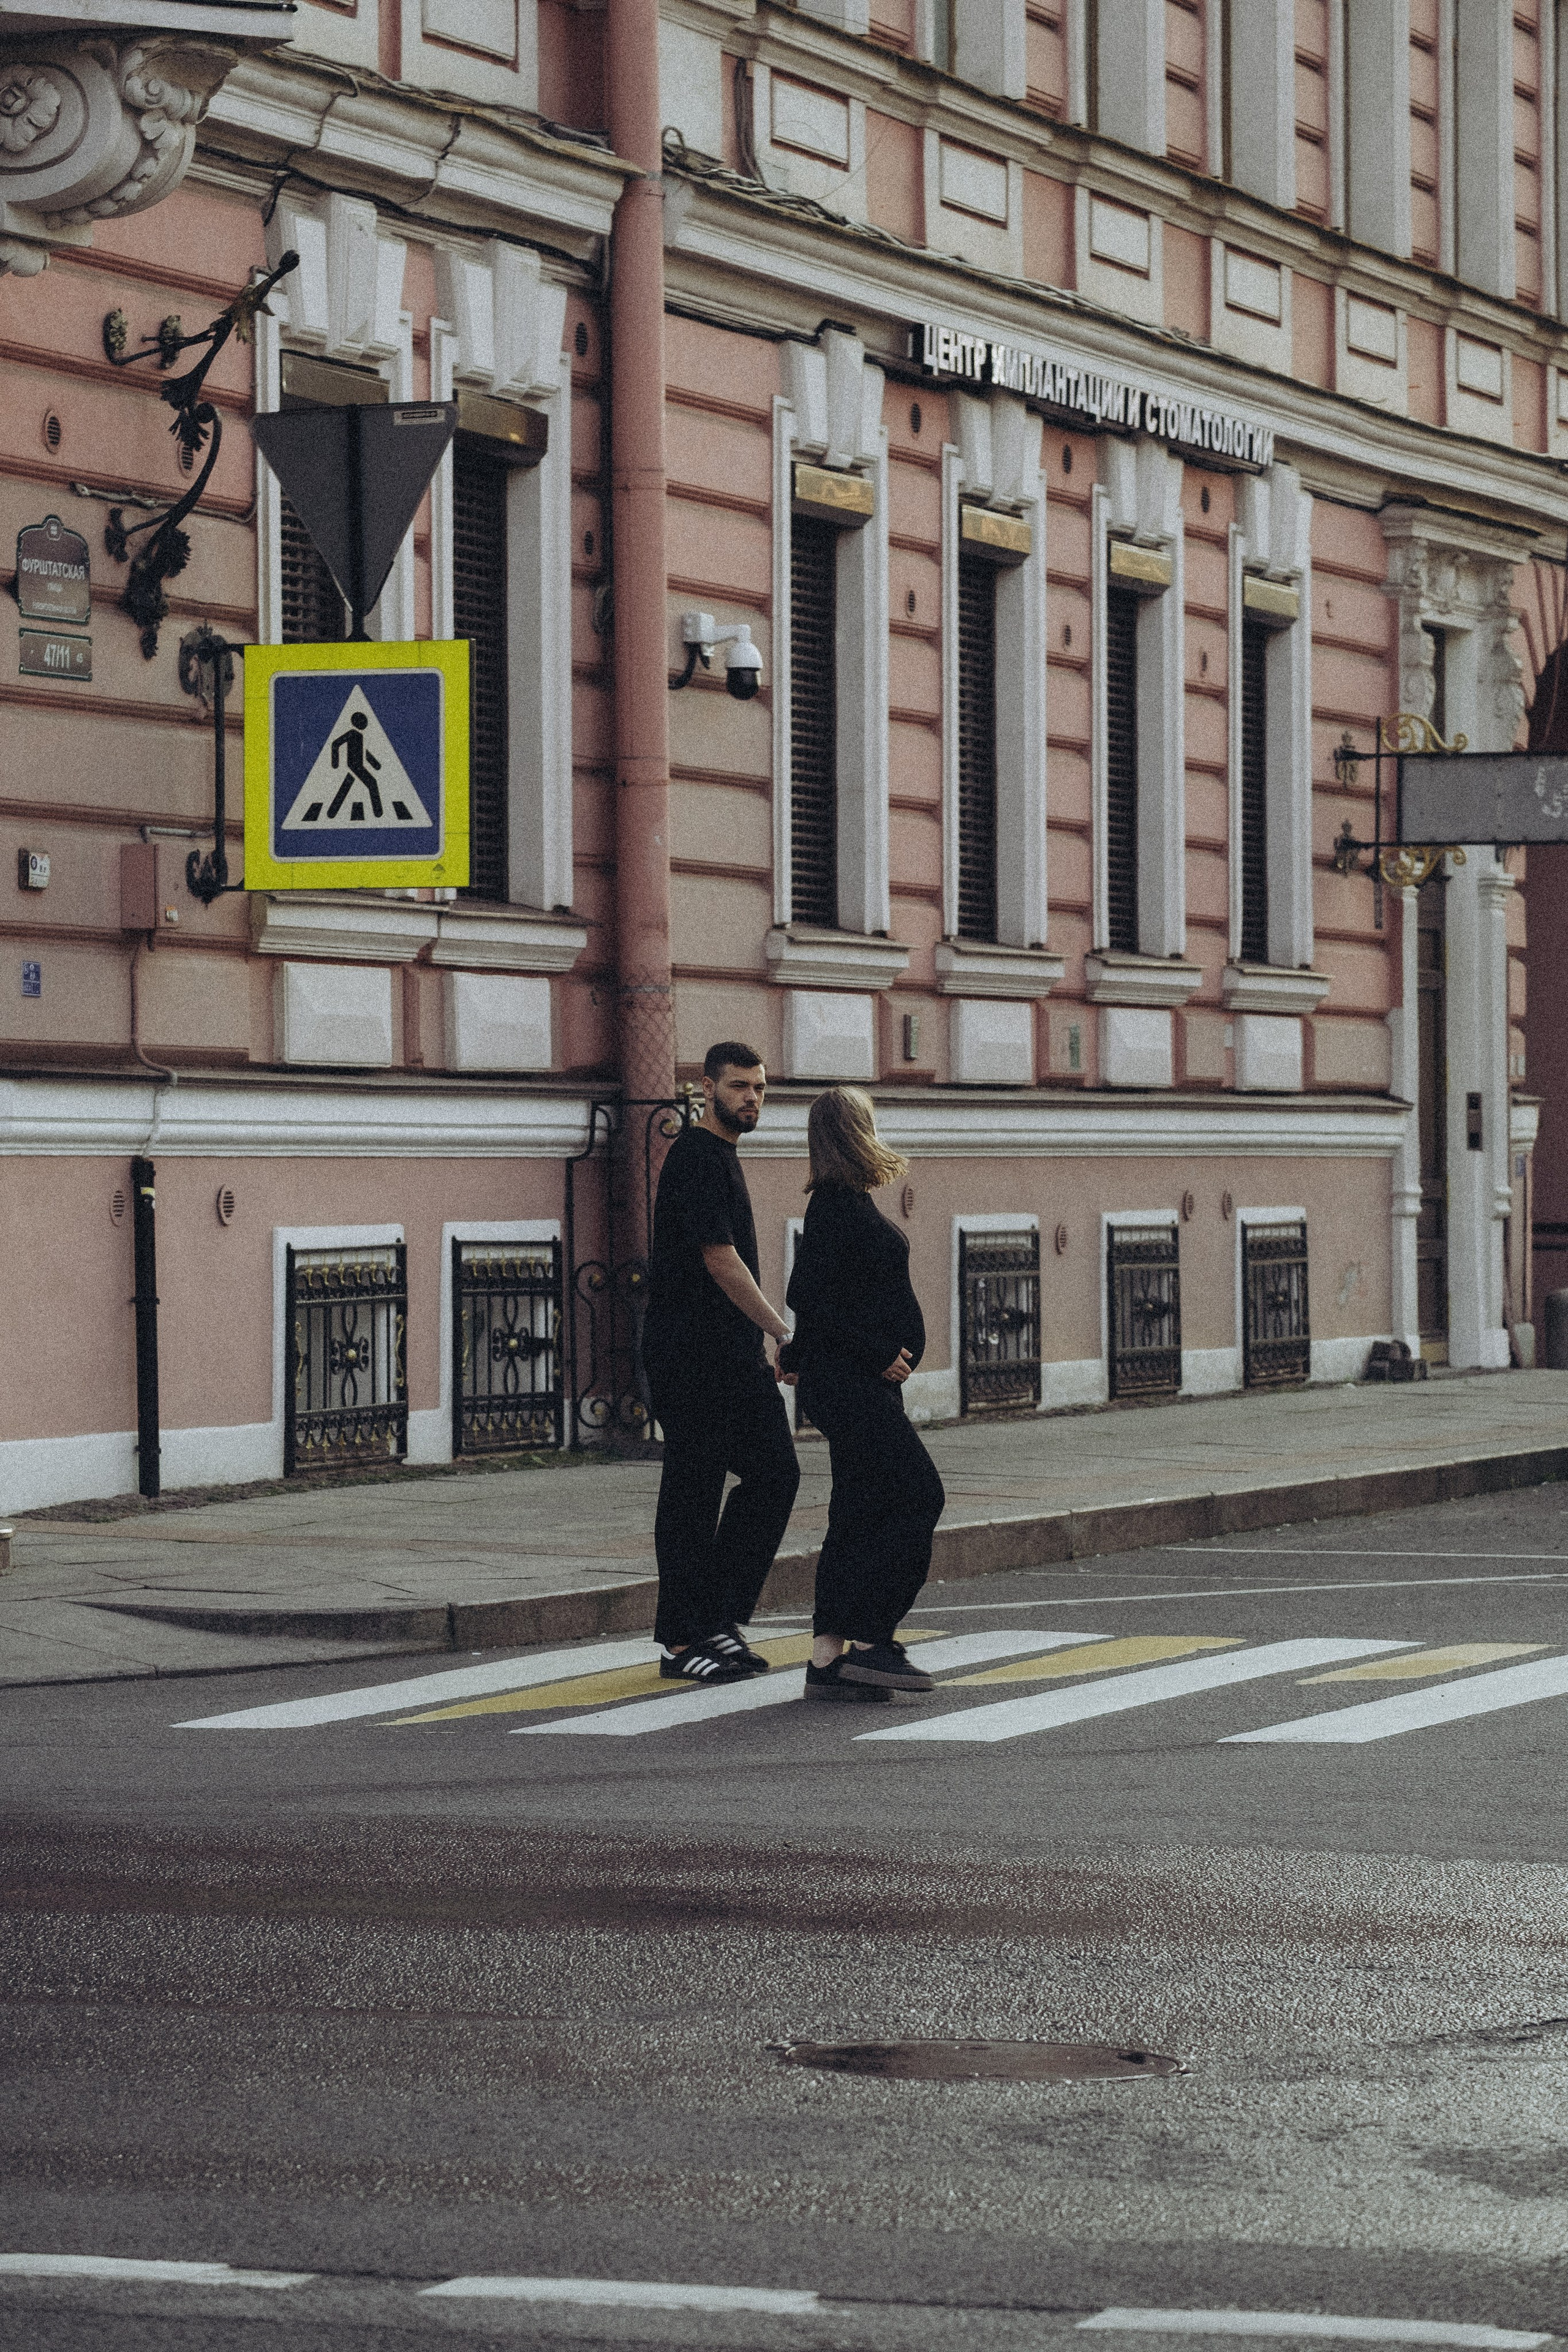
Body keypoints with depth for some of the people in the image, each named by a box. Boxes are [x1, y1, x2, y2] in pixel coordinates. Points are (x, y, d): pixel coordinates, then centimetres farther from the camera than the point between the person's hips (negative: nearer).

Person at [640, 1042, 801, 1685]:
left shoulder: (719, 1155, 18)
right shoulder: (697, 1157, -14)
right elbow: (719, 1259, -20)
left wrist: (766, 1341, 23)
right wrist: (783, 1331, -17)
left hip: (735, 1354, 10)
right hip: (692, 1358, -10)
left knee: (774, 1473, 6)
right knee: (693, 1494, -4)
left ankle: (719, 1618, 11)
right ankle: (681, 1643, 2)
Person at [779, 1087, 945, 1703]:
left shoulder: (847, 1202, 15)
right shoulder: (837, 1206, -15)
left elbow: (815, 1295, 21)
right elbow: (813, 1299, -21)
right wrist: (878, 1356, -18)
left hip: (862, 1381, 10)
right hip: (853, 1386, -10)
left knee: (859, 1514, 9)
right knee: (917, 1497, -9)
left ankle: (828, 1659, 9)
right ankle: (869, 1643, -9)